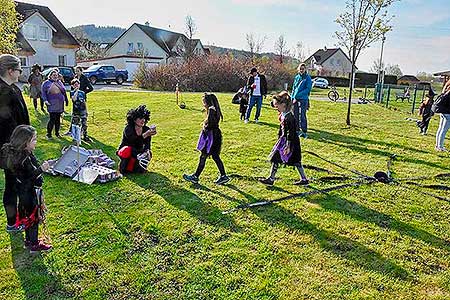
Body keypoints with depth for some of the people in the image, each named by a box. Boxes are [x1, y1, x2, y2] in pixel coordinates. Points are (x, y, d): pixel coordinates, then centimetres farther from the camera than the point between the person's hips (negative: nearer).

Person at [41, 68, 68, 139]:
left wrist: (66, 100, 17)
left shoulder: (60, 82, 14)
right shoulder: (46, 83, 1)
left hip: (60, 104, 4)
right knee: (52, 119, -8)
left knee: (58, 119, 9)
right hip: (51, 104, -4)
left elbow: (64, 91, 19)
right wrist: (45, 100, -12)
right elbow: (43, 92, -1)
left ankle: (57, 133, 21)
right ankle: (48, 133, 5)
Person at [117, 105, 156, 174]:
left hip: (139, 152, 6)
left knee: (147, 154, -27)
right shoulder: (128, 128, -21)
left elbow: (147, 146, -16)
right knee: (127, 149, -39)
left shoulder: (146, 129, -10)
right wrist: (146, 134, -60)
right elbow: (133, 140, -43)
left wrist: (148, 152, -41)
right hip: (125, 152, -6)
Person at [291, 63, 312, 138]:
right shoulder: (297, 77, 13)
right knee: (295, 115, 9)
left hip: (303, 99, -6)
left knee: (302, 116, -8)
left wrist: (297, 96, -17)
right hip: (295, 99, 6)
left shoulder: (308, 78, -3)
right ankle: (297, 130, 20)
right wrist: (292, 97, 5)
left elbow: (308, 89, -11)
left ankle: (304, 132, -2)